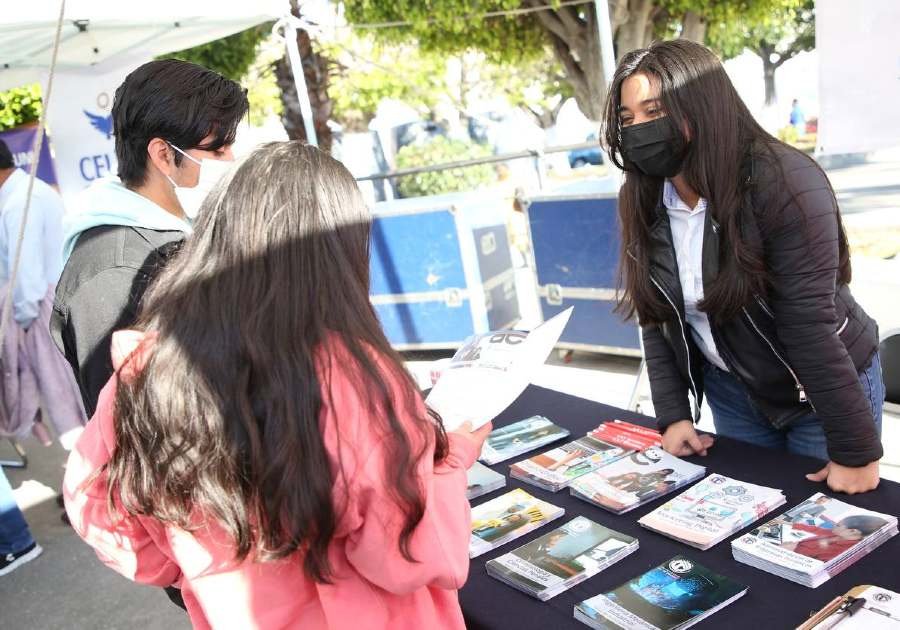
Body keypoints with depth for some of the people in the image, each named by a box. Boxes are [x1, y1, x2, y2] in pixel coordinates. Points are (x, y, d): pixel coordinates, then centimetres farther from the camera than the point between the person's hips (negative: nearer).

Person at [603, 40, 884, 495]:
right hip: (733, 392, 5)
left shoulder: (782, 181, -27)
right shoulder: (643, 202, -8)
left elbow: (810, 324, -29)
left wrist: (855, 449, -23)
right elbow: (656, 317, -2)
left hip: (826, 391, -5)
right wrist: (672, 415, -7)